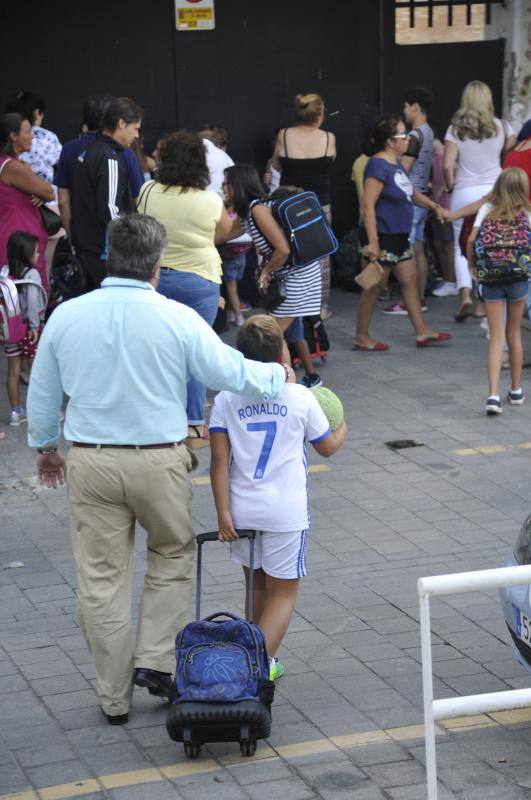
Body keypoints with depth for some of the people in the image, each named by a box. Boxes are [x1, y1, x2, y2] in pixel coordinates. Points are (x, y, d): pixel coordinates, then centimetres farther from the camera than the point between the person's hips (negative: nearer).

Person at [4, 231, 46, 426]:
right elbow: (32, 302, -22)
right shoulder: (31, 273, -14)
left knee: (13, 372, 11)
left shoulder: (6, 273, 0)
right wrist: (34, 326, -15)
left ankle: (16, 412, 19)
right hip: (28, 327, -5)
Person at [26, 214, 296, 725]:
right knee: (172, 557, 22)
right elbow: (231, 373, -4)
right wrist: (277, 375, 16)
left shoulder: (66, 316, -2)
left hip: (90, 463, 2)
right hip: (159, 460, -2)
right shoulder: (177, 319, -11)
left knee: (101, 579, 10)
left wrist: (44, 447, 25)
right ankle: (154, 661, 13)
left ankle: (114, 697, 19)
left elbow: (41, 392, 8)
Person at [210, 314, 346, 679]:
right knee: (283, 593, 7)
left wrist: (223, 512, -5)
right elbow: (328, 447, 6)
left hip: (242, 511, 3)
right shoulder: (300, 397, -9)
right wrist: (342, 428, 27)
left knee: (257, 584, 21)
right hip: (286, 512, -3)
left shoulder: (226, 399, -5)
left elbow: (219, 461, -9)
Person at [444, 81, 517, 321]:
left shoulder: (455, 130, -1)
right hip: (494, 191, 1)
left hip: (465, 192, -1)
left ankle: (465, 294, -14)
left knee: (462, 247, 5)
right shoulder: (501, 127, 3)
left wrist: (451, 187, 7)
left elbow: (448, 166, -7)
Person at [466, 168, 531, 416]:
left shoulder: (487, 210, 1)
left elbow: (471, 240, -10)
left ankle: (493, 394, -13)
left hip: (490, 280, 0)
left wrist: (472, 265, 4)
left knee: (496, 337, 2)